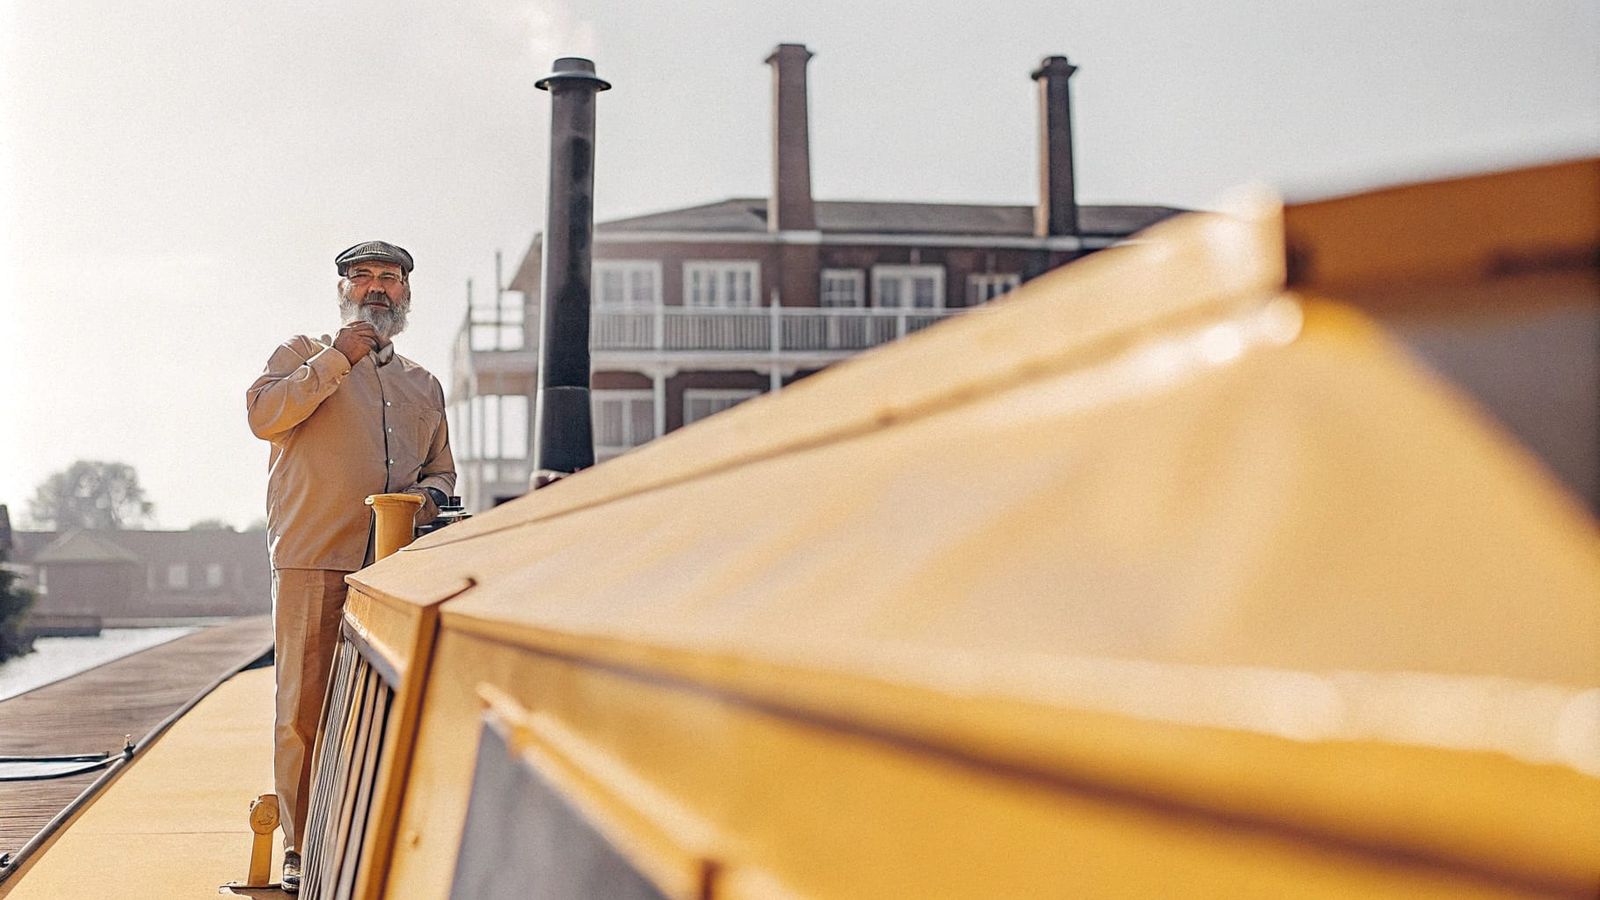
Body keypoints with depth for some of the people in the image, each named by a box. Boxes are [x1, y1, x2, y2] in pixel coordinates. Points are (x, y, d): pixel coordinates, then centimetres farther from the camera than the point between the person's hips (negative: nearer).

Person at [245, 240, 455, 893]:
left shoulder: (424, 385, 25)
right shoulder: (303, 354, 14)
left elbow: (441, 468, 30)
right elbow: (263, 415, -5)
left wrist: (430, 494, 6)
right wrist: (336, 359, -5)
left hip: (395, 565, 4)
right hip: (313, 559, -3)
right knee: (304, 706, -5)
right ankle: (300, 848, 2)